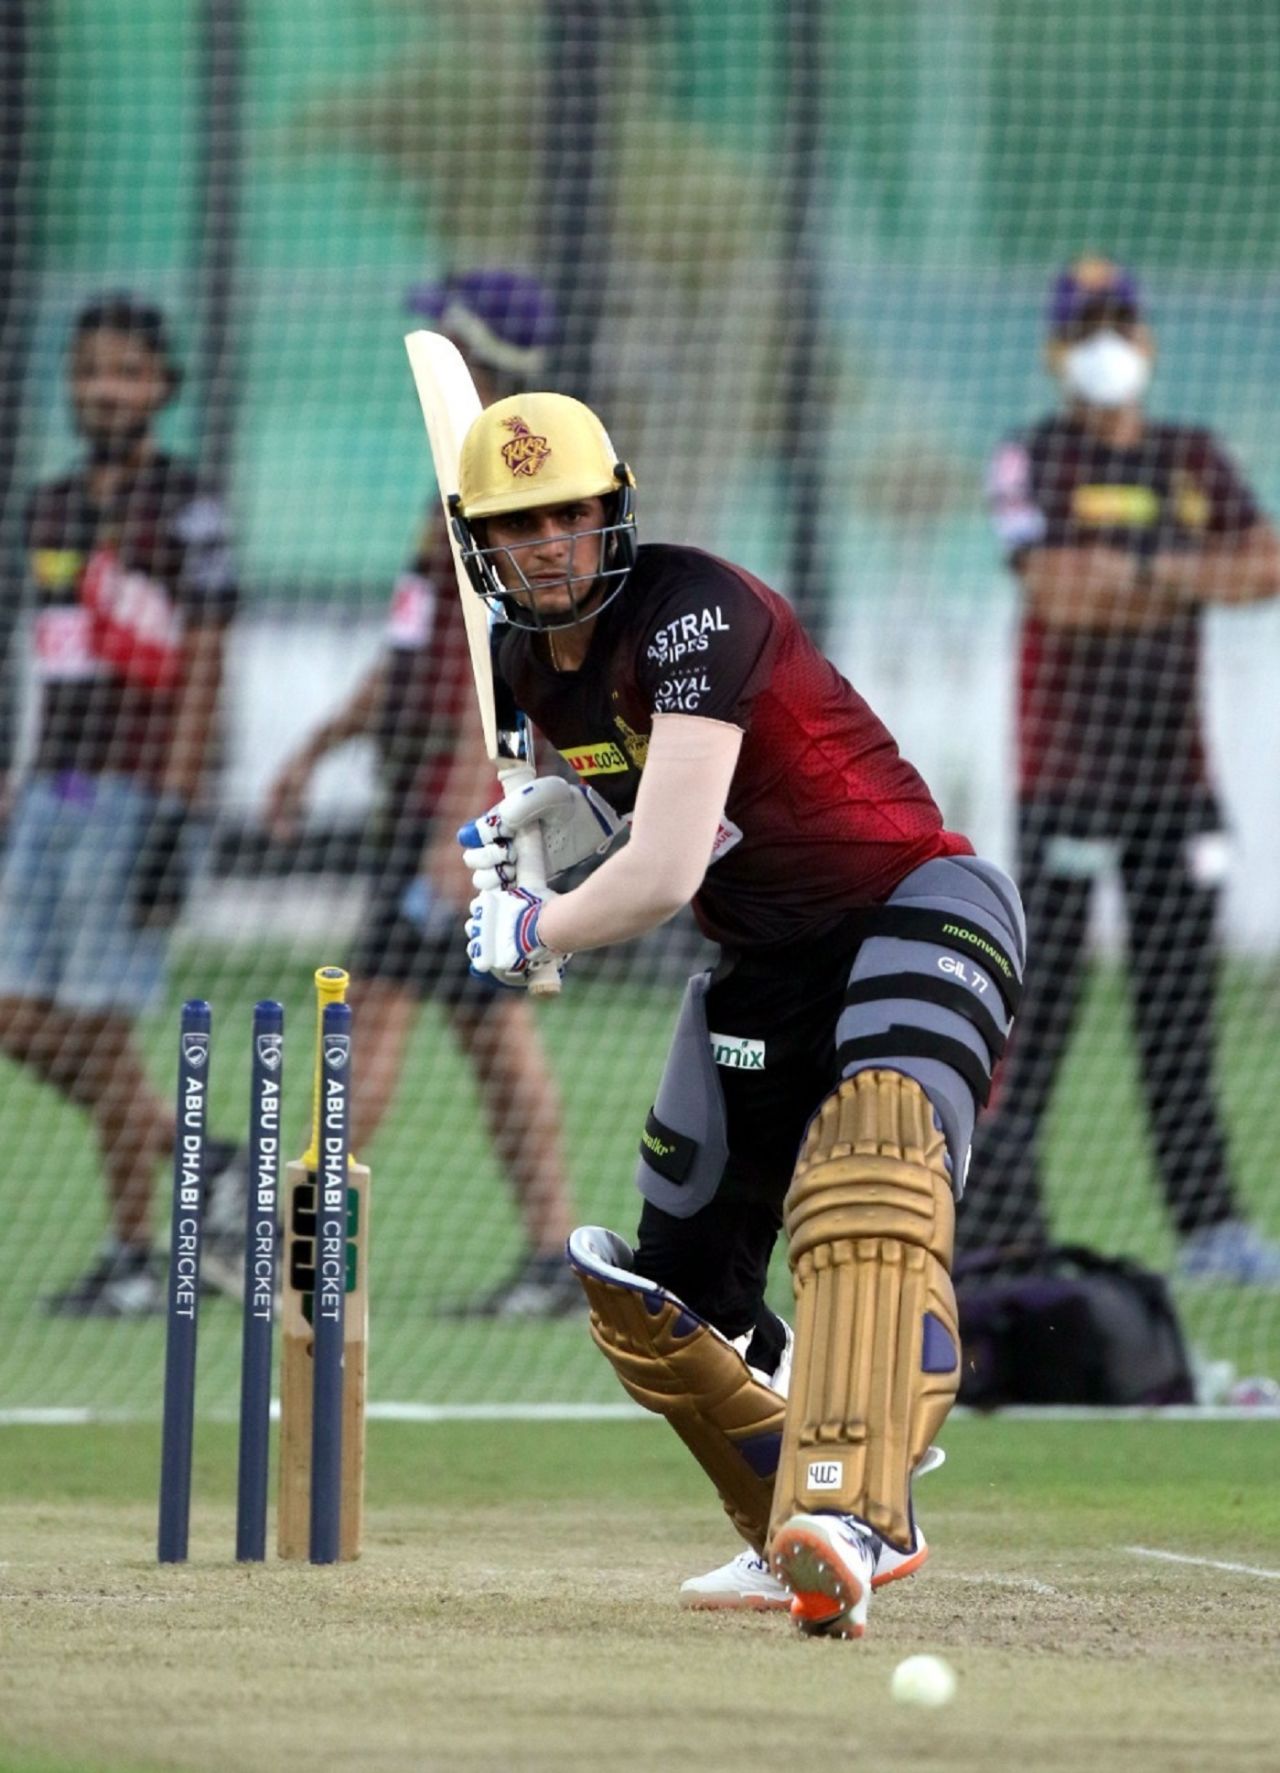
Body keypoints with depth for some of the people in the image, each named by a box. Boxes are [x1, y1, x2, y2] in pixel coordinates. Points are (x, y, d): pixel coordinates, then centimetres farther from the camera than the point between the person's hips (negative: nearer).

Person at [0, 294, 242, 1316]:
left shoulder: (187, 512, -6)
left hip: (139, 796, -7)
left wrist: (176, 814, -18)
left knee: (98, 1030, -6)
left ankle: (134, 1260, 4)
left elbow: (203, 674, -11)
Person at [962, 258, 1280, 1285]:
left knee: (1183, 990, 4)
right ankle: (995, 1220, -7)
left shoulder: (1193, 459, 14)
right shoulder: (1035, 460, 0)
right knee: (1044, 985, -8)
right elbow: (1055, 588, -16)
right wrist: (1184, 574, -11)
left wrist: (1136, 572, -12)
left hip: (1175, 766, 5)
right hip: (1069, 763, -5)